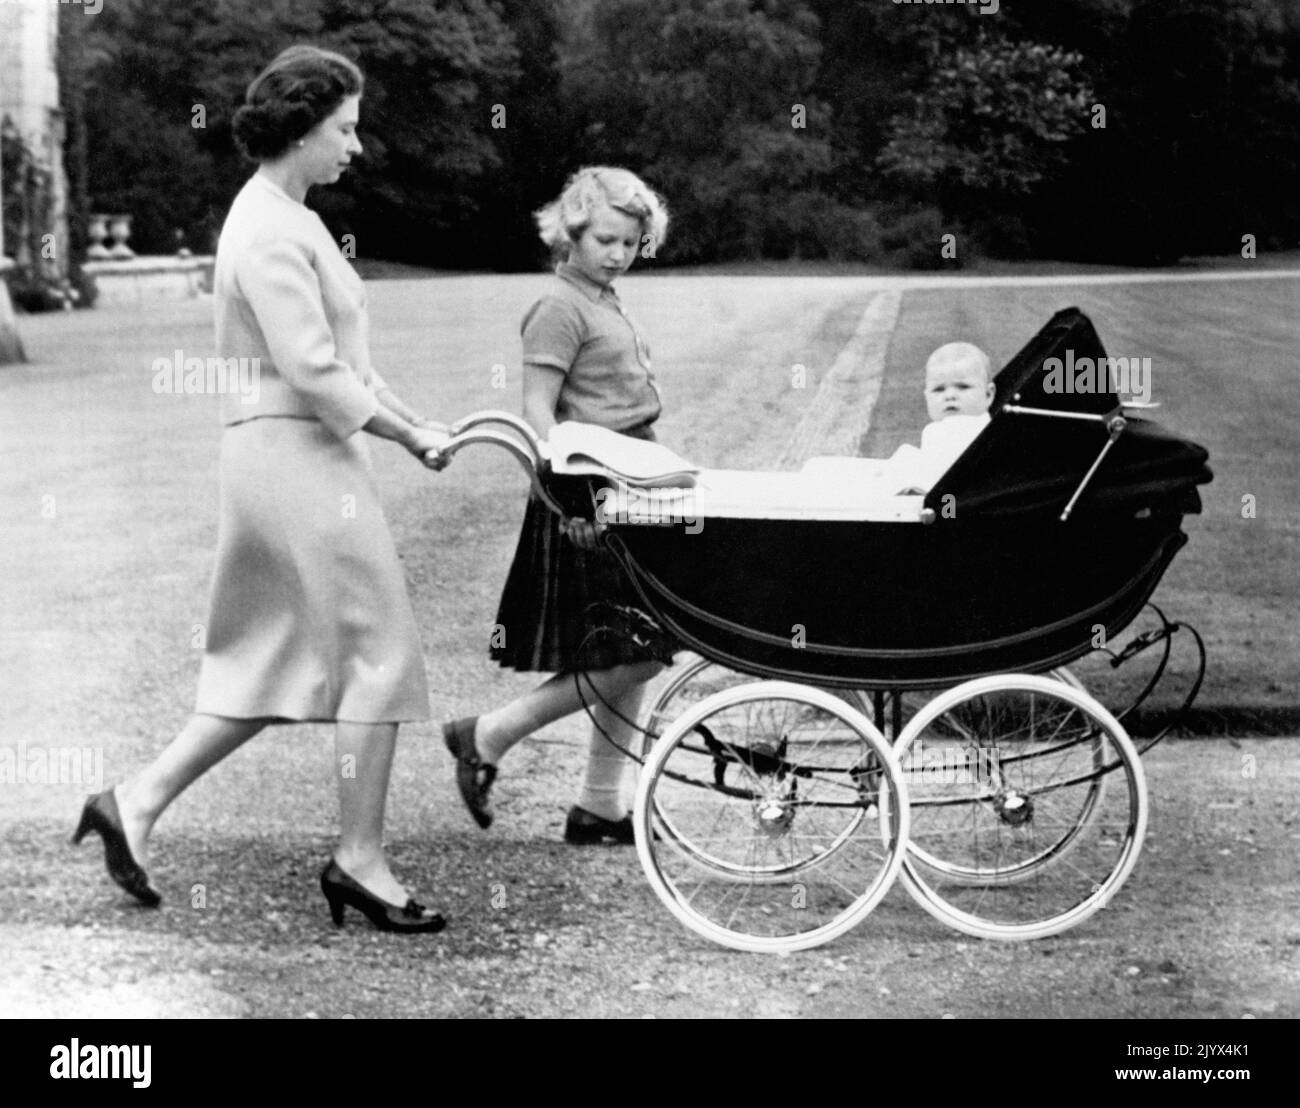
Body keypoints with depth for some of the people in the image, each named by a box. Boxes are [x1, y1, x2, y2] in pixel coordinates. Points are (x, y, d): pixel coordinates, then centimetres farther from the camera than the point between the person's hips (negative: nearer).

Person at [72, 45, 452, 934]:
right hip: (298, 453, -10)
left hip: (284, 460, 10)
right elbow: (313, 372, -21)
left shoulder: (286, 220, 17)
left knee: (273, 664, 13)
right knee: (378, 651, -3)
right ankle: (361, 860, 5)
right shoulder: (273, 232, -15)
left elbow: (343, 357, 19)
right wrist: (413, 437, -12)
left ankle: (138, 802, 14)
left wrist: (417, 424, 11)